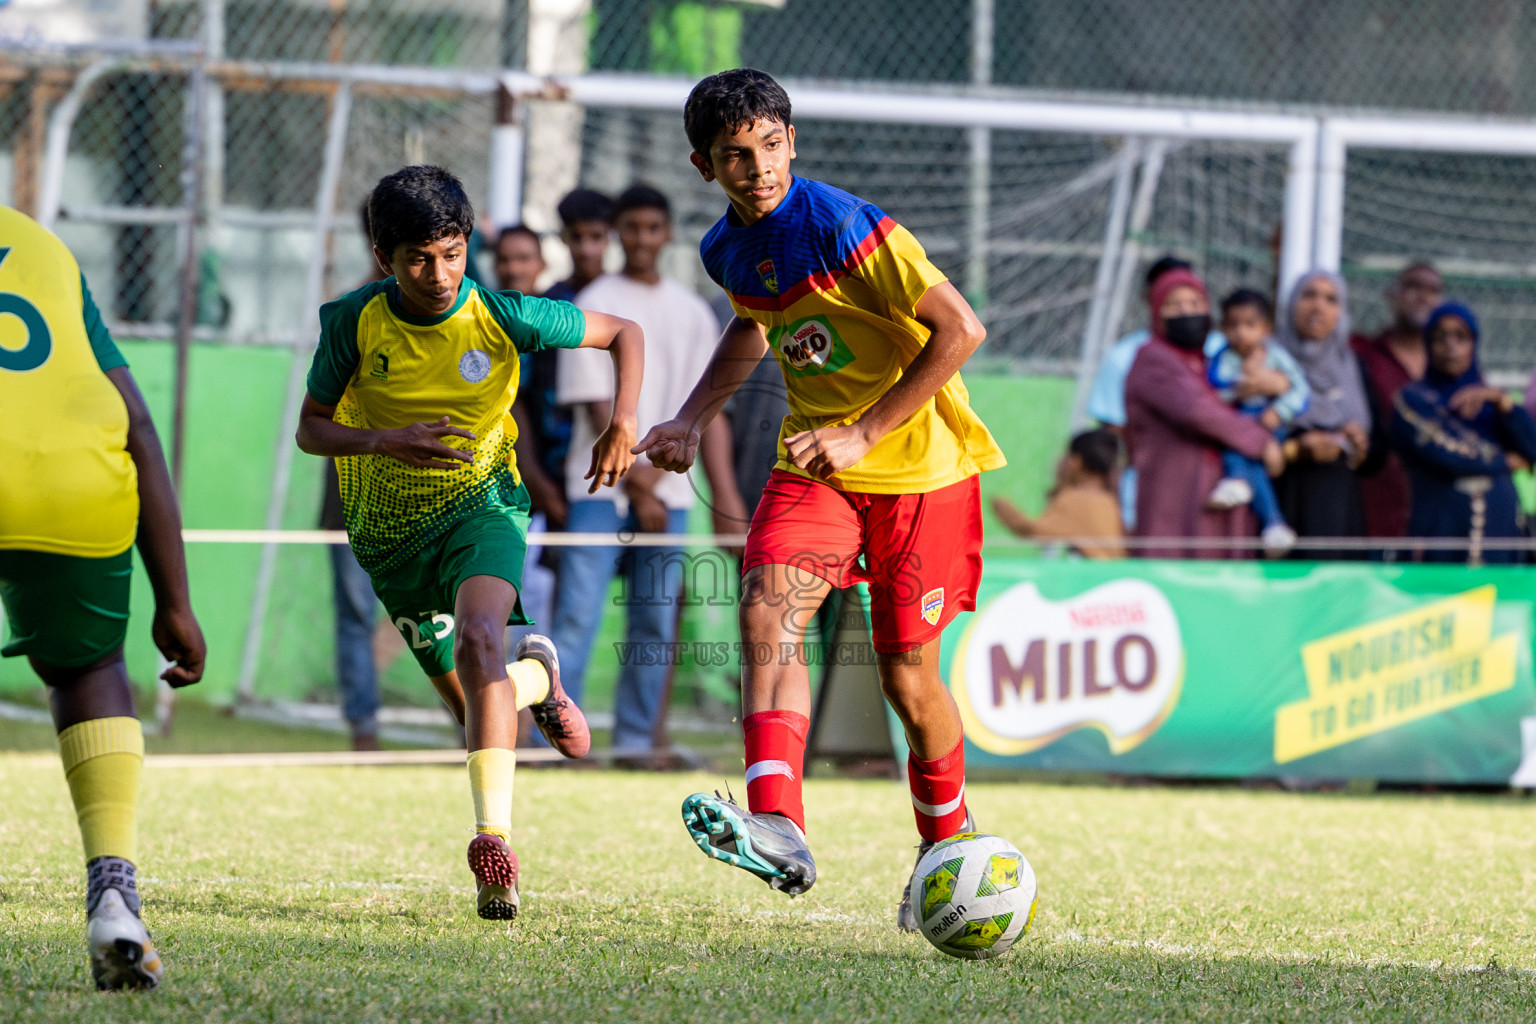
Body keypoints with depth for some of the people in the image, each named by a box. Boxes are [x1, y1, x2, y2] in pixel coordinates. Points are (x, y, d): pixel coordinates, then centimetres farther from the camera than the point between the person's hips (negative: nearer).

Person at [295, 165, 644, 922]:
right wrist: (384, 441, -28)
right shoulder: (354, 322, -17)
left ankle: (494, 840, -37)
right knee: (468, 702, 8)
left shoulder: (502, 317, -18)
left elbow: (622, 333, -4)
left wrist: (622, 421, -19)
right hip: (390, 530, 2)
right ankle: (537, 677, 46)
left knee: (479, 637, -32)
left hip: (480, 502, -2)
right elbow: (311, 429, -8)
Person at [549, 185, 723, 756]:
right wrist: (635, 484, -10)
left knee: (655, 623, 3)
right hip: (601, 488, -4)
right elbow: (598, 407, -4)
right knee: (578, 614, -10)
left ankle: (635, 741, 7)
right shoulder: (594, 305, 1)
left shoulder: (693, 314, 12)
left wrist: (655, 471, -7)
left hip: (667, 492, 4)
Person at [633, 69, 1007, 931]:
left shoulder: (843, 226, -21)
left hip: (920, 464, -5)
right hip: (816, 463, 5)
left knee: (908, 676, 0)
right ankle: (778, 829, -38)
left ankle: (948, 853, 27)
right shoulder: (728, 251, 1)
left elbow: (961, 330, -22)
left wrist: (864, 435, -22)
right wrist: (696, 420, 13)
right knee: (769, 607, -23)